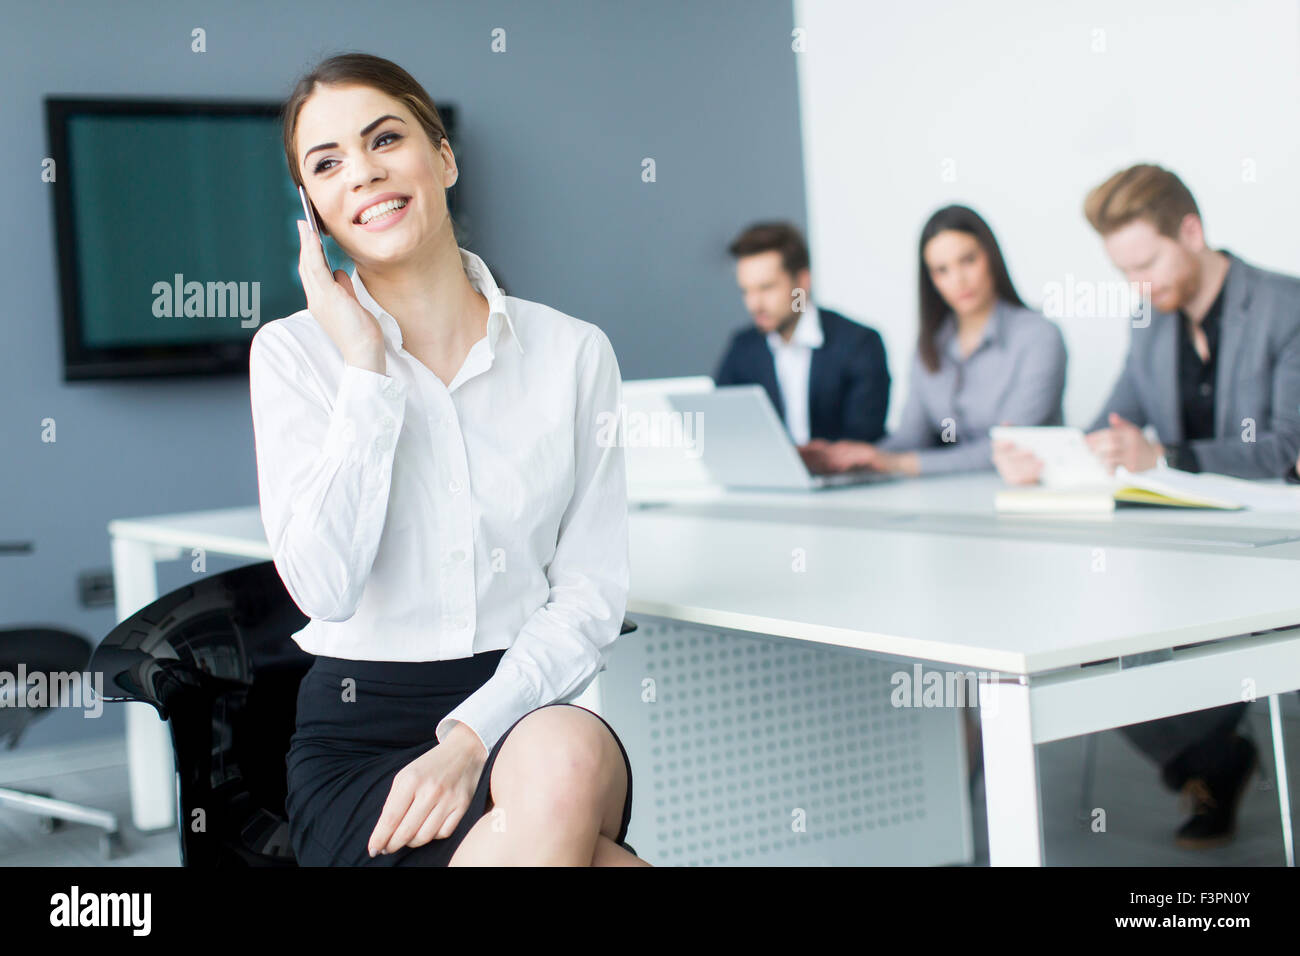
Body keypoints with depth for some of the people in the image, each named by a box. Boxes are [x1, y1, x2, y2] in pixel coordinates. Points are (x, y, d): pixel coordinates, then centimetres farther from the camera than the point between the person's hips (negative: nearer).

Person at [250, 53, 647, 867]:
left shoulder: (573, 352, 4)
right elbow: (326, 588, -12)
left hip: (526, 713, 2)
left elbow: (592, 595, 0)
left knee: (569, 756, -36)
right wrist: (367, 368, -12)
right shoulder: (293, 351, 2)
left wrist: (473, 736, -15)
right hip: (360, 732, -2)